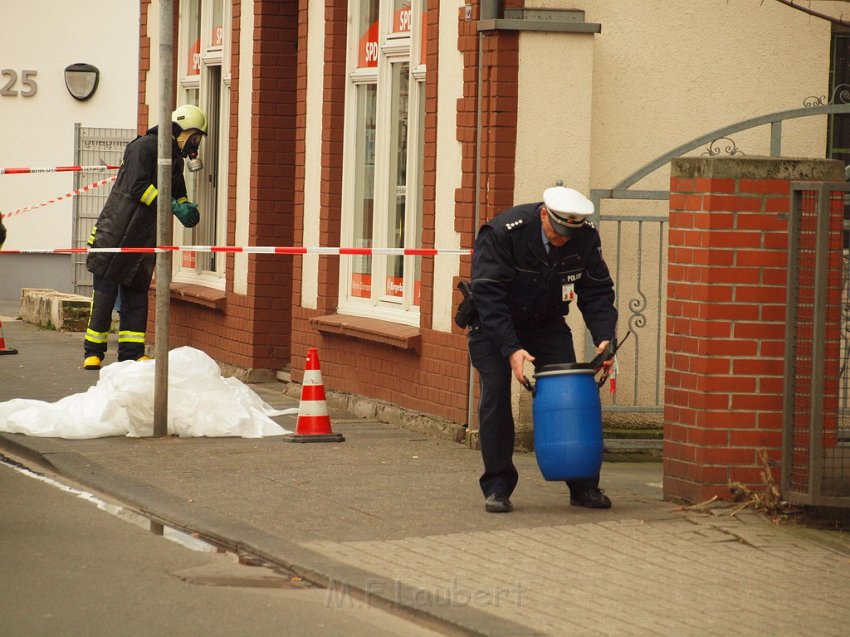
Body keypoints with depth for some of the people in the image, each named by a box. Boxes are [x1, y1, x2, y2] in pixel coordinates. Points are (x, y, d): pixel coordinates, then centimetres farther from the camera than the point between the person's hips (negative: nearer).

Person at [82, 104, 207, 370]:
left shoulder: (175, 159, 17)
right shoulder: (145, 146, -10)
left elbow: (177, 193, 26)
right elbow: (137, 187, -19)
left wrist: (186, 207, 3)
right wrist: (172, 205, -20)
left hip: (145, 237, 8)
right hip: (116, 233, -8)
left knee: (136, 291, 6)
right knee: (105, 290, -5)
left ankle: (131, 351, 9)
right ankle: (93, 352, -1)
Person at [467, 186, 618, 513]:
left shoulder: (586, 237, -16)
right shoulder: (503, 232, -29)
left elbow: (597, 291, -6)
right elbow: (488, 295, -29)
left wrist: (604, 337, -23)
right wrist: (511, 349, -36)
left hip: (546, 324, 4)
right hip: (494, 325, -3)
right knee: (495, 395, -12)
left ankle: (583, 485, 3)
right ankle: (497, 487, -3)